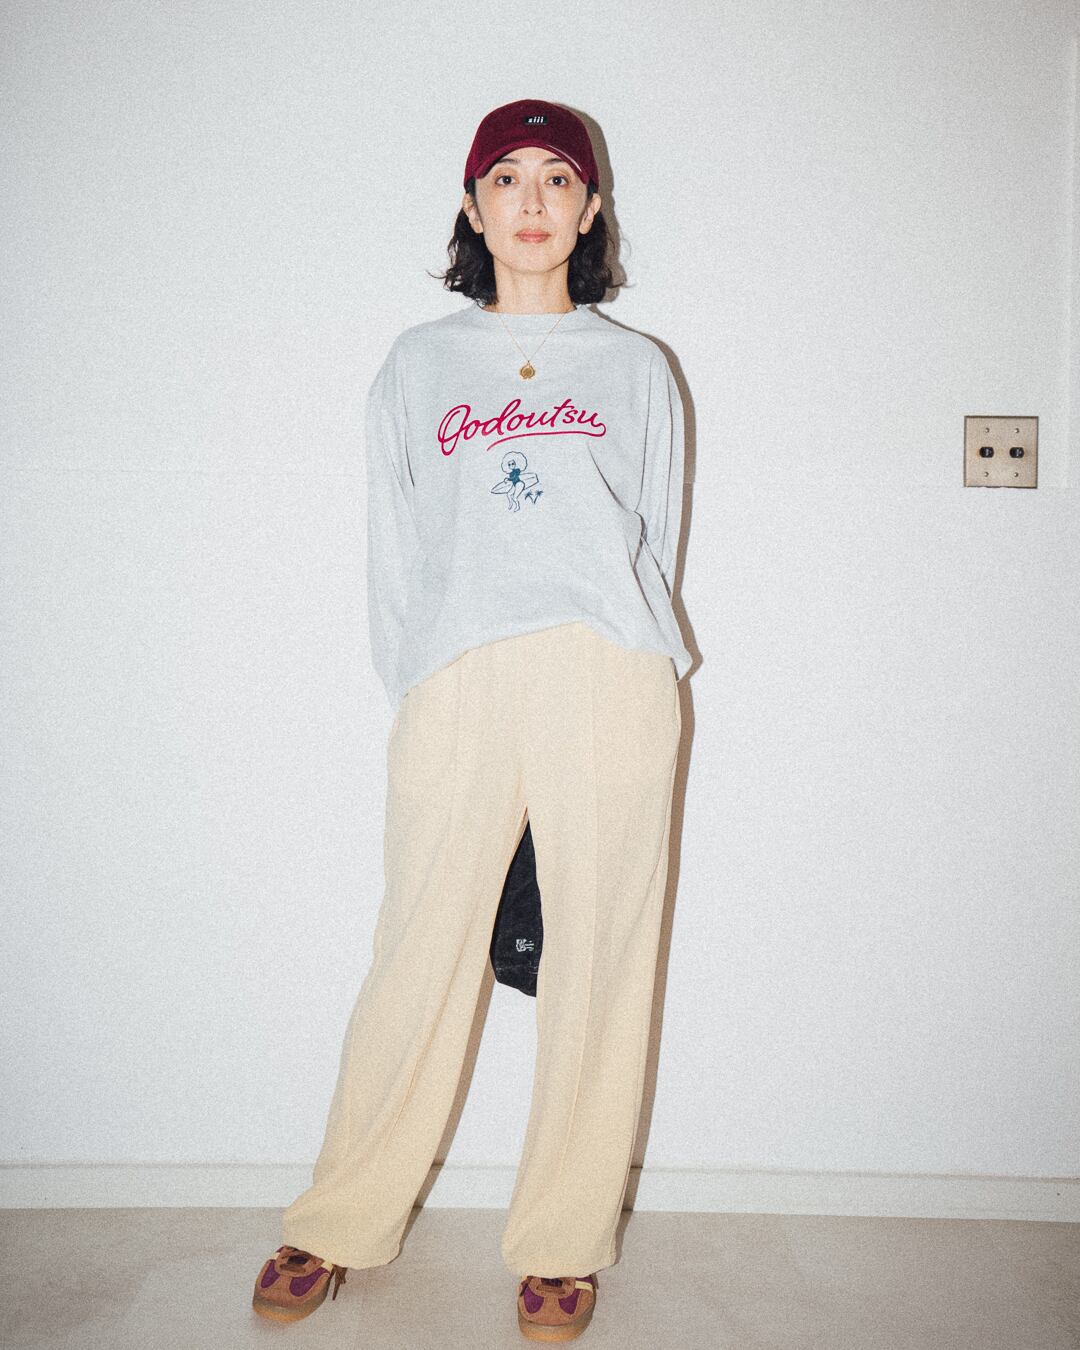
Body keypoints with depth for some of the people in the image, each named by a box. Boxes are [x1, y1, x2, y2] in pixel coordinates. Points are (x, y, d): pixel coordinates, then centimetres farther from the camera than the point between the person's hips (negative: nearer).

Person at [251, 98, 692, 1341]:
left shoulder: (635, 368, 19)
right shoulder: (417, 365, 20)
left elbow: (658, 542, 16)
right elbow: (393, 552, 15)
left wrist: (637, 665, 6)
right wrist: (416, 689, 6)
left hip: (608, 678, 0)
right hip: (455, 684, 0)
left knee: (596, 967, 1)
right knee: (418, 958, 1)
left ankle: (563, 1243, 18)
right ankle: (340, 1226, 21)